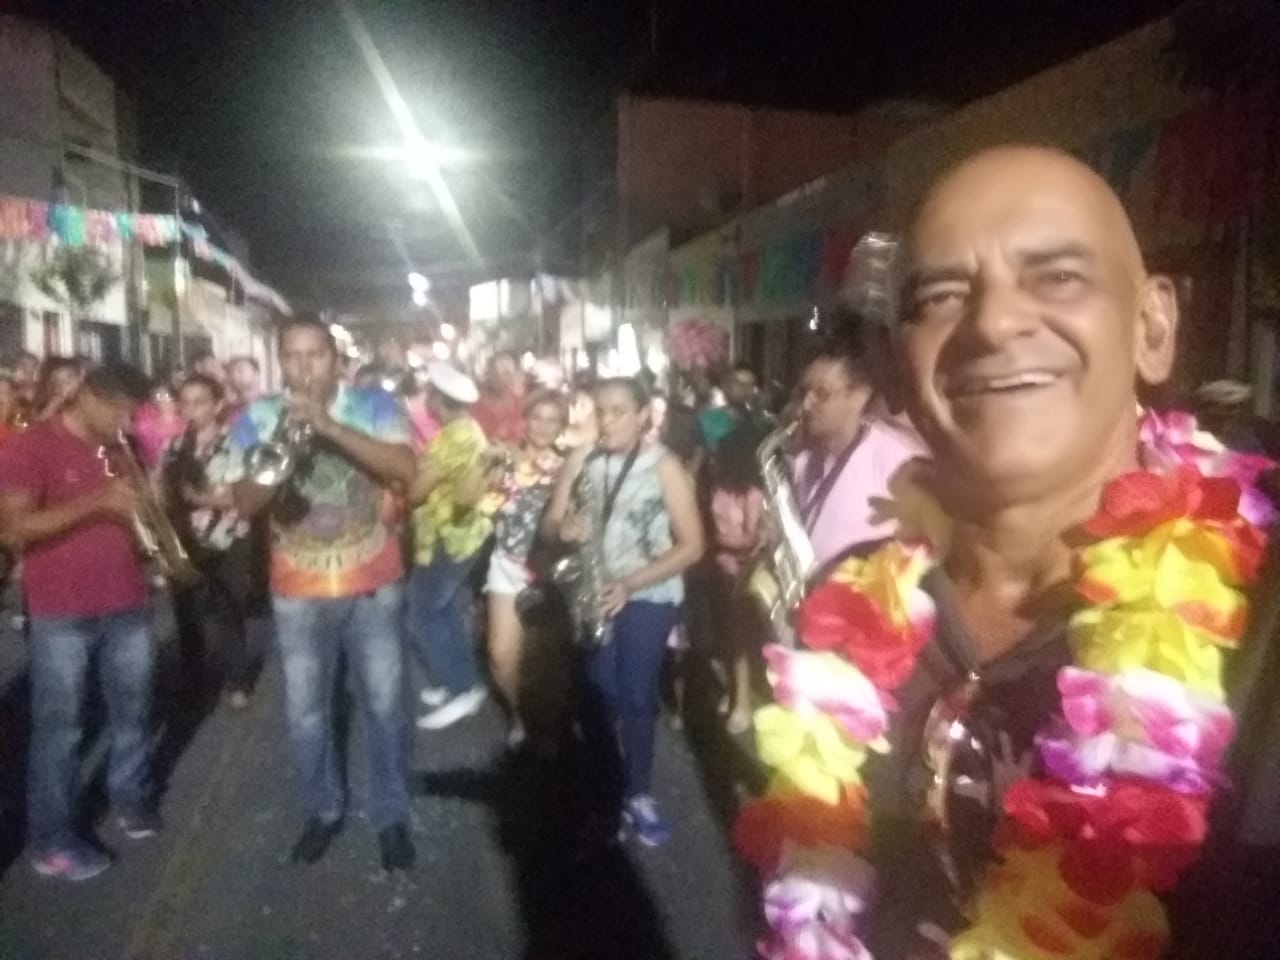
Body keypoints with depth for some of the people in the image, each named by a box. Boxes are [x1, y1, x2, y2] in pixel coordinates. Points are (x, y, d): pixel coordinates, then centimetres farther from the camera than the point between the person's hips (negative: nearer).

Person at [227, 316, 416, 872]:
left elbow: (405, 469, -21)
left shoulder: (375, 405, -6)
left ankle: (391, 815, 25)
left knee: (385, 706, 7)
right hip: (298, 592, 2)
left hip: (373, 586, -1)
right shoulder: (256, 419, -1)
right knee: (305, 712, 11)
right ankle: (323, 809, 33)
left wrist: (328, 425, -29)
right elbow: (243, 503, -5)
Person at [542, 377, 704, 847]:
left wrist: (630, 583, -16)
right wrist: (564, 528, -18)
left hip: (648, 594, -2)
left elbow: (691, 545, -7)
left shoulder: (664, 466, -5)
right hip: (593, 591, 3)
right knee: (599, 693, 0)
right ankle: (606, 792, 18)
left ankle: (639, 794, 13)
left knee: (635, 695, -7)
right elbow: (549, 523, 7)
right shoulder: (581, 460, 4)